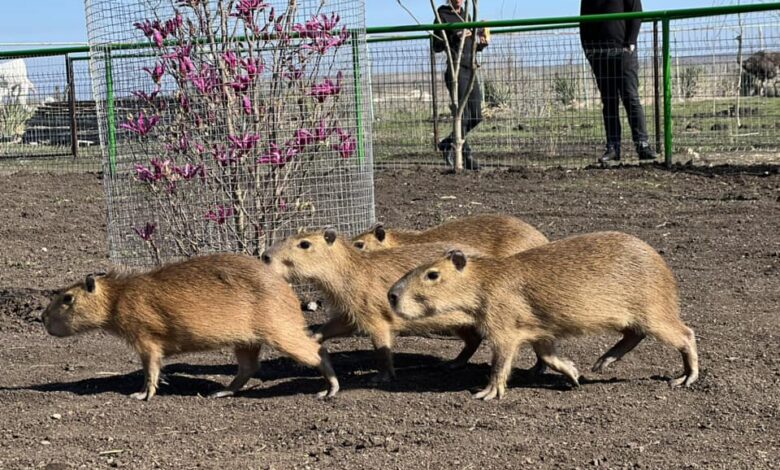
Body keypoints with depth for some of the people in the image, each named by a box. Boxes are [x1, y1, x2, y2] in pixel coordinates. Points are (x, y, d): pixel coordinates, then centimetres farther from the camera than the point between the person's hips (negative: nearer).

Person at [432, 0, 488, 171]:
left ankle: (448, 144, 22)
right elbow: (437, 46, -6)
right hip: (456, 69, -7)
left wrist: (481, 44, 4)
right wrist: (456, 37, -18)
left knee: (476, 117, 6)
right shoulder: (443, 16, -2)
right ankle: (467, 156, -3)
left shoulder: (466, 16, 19)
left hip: (471, 69, 7)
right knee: (462, 115, -8)